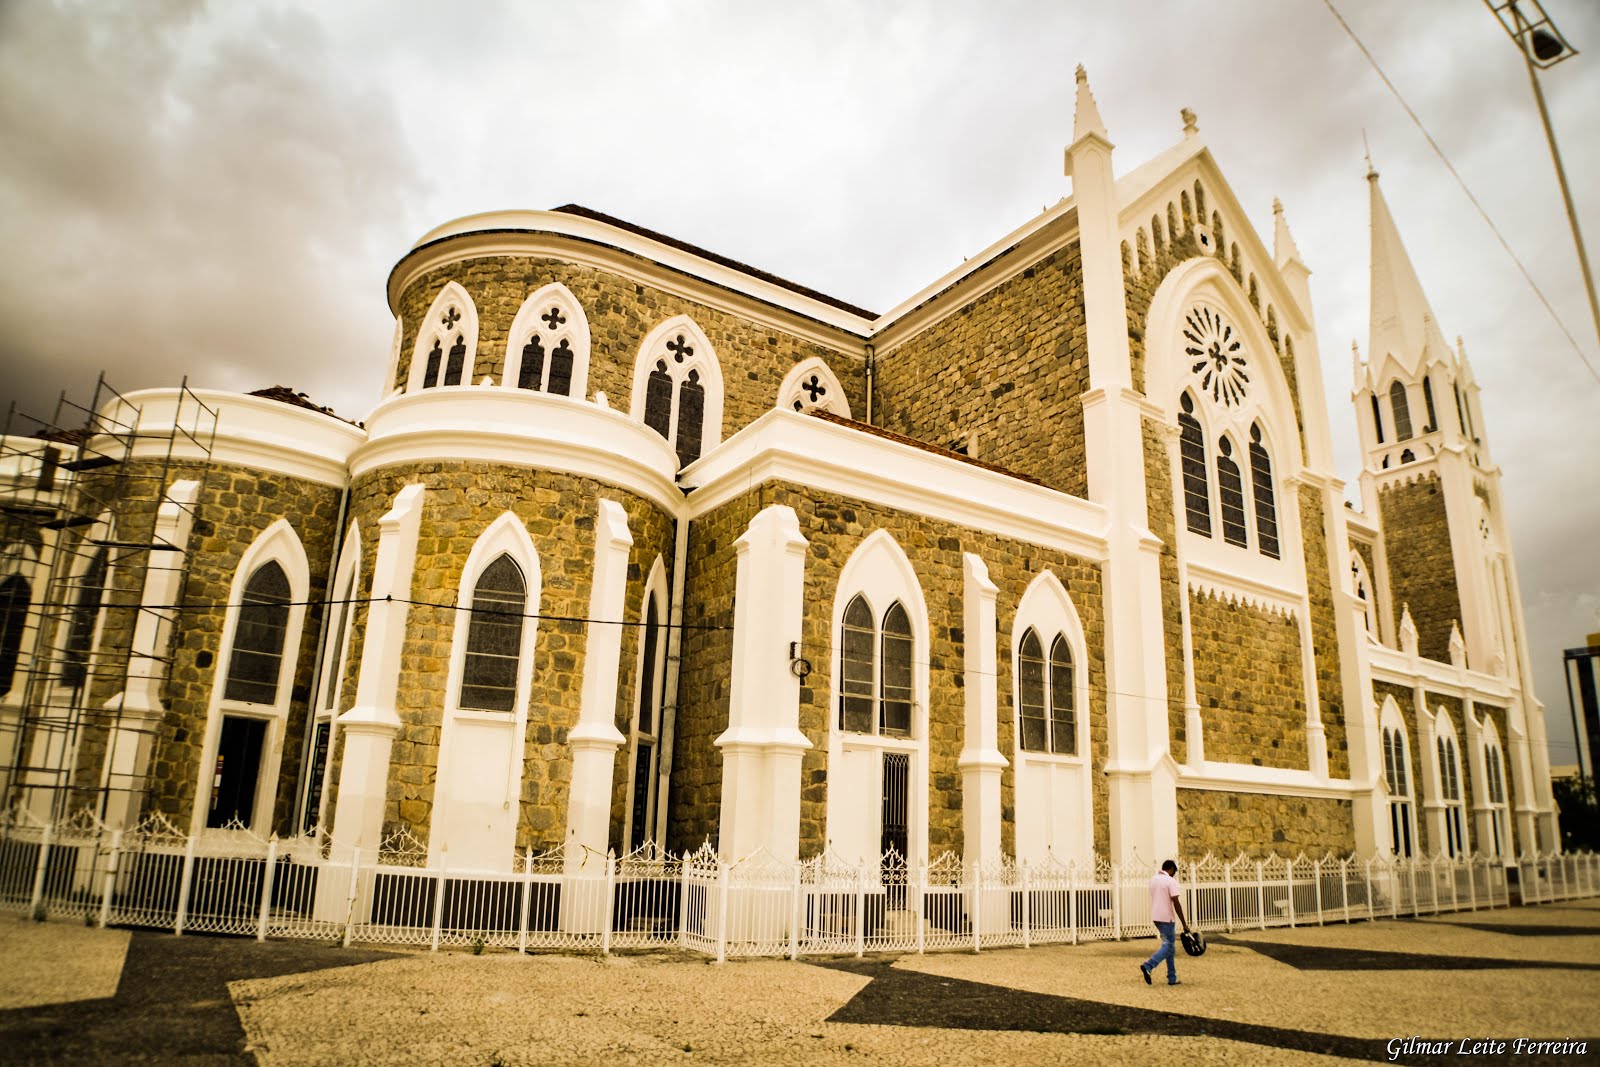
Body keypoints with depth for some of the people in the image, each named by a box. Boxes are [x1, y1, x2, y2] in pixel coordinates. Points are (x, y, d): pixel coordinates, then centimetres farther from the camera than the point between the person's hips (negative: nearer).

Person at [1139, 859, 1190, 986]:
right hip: (1166, 917, -8)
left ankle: (1172, 978, 15)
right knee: (1168, 946, -2)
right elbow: (1176, 903, -16)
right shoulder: (1171, 881, -12)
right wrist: (1184, 924, -13)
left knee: (1168, 945, 14)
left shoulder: (1153, 879, 12)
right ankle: (1148, 966, -18)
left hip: (1155, 917, 8)